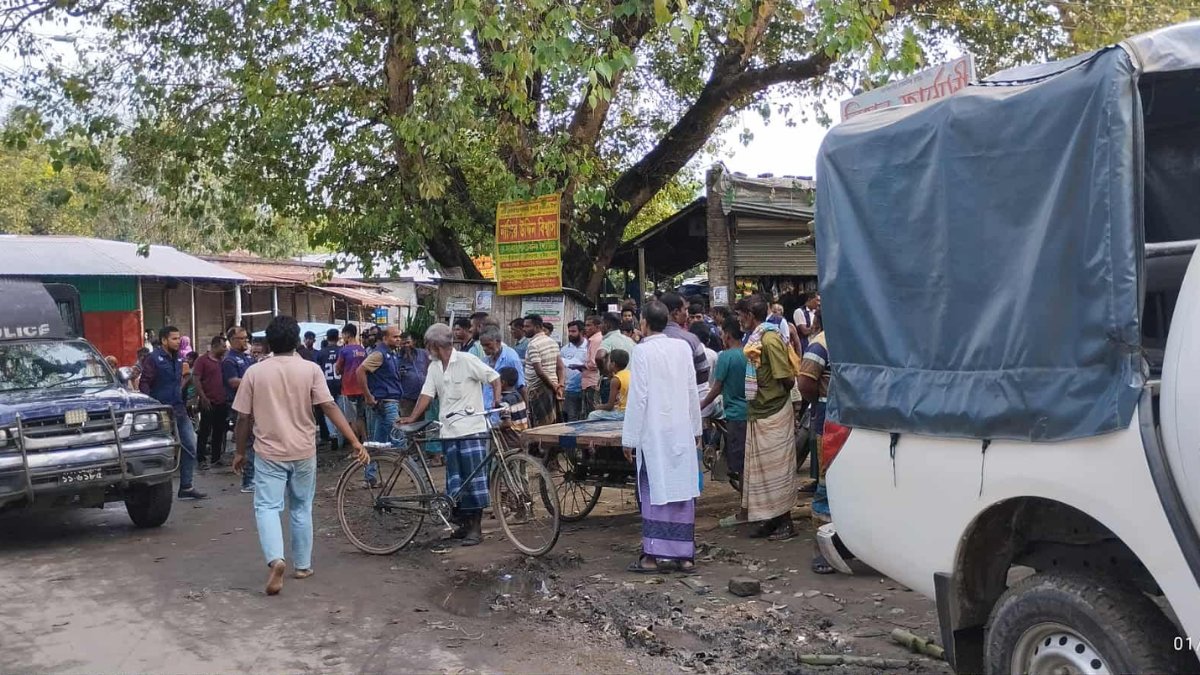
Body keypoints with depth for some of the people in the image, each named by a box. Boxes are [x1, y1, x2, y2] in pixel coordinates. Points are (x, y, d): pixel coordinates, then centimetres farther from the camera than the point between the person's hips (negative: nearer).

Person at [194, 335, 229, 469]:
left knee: (219, 431, 10)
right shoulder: (202, 360, -6)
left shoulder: (222, 361, 13)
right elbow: (195, 379, -11)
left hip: (222, 402, 6)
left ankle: (216, 458, 19)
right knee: (205, 431, -1)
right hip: (208, 403, -6)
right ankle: (201, 459, 4)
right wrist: (203, 398, -16)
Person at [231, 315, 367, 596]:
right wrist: (355, 442, -12)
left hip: (269, 452, -1)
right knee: (301, 508, 15)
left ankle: (276, 560, -20)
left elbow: (243, 418, -1)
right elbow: (330, 407, -12)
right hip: (303, 452, 1)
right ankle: (303, 565, 23)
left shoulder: (254, 372, -4)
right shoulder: (310, 369, -6)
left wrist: (240, 452, 12)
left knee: (267, 507, 1)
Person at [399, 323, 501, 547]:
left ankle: (476, 527, 1)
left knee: (474, 478, -5)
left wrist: (497, 402, -19)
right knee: (454, 480, 10)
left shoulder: (466, 360, -9)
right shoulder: (434, 367, 10)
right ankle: (463, 522, 21)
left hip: (472, 429, -7)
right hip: (449, 431, 7)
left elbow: (495, 378, -7)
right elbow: (427, 394, 6)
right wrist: (412, 418, -5)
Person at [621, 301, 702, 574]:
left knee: (656, 492, 1)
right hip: (682, 432, 4)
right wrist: (696, 428, 18)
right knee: (682, 491, 7)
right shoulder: (683, 348, 4)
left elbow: (637, 397, -11)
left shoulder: (643, 351, -10)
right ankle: (684, 555, 12)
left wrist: (629, 438, -5)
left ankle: (657, 555, 3)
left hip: (654, 434, -4)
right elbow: (692, 391, 8)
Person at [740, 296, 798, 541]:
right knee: (763, 468, 14)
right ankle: (772, 520, 24)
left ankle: (786, 522, 11)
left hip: (773, 415, -9)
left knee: (777, 468, 1)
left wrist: (778, 395, -2)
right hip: (759, 413, 9)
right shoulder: (755, 338, 9)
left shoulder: (769, 339, -18)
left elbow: (788, 379, -19)